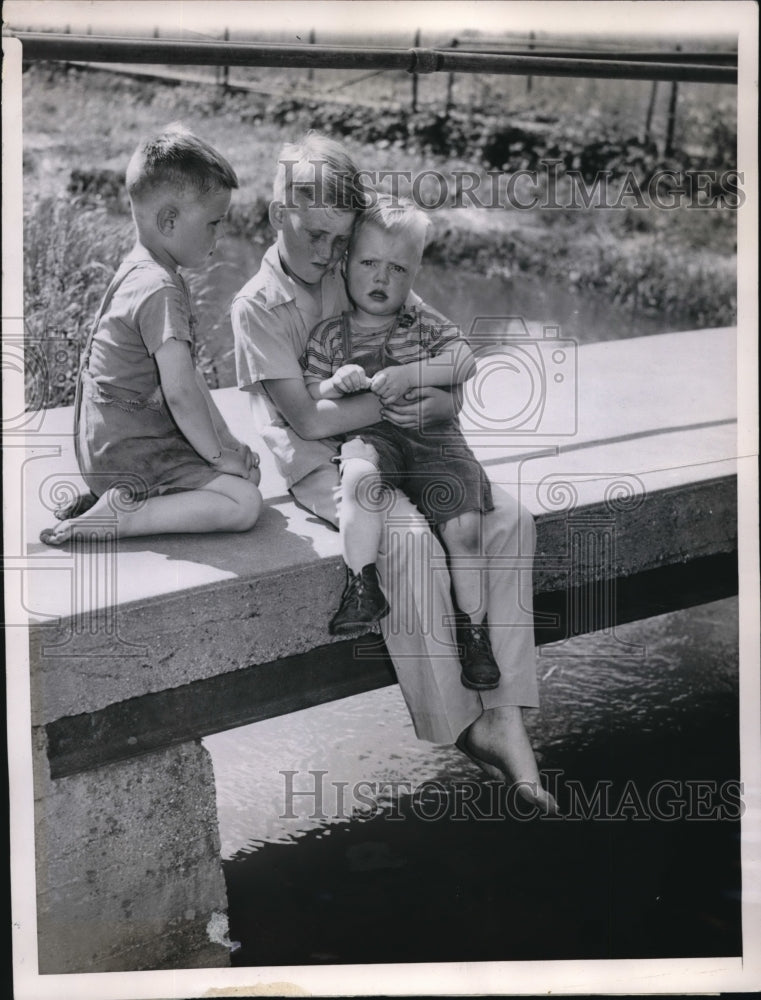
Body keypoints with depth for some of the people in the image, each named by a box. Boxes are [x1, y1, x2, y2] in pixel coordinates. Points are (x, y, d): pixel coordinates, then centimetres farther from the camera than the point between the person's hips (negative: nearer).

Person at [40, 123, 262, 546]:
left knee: (248, 467, 11)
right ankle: (118, 516, -15)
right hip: (127, 452, -10)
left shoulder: (140, 270, 11)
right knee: (244, 503, -16)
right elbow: (180, 392, -26)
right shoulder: (161, 292, -22)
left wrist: (227, 442, 12)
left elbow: (187, 373, 14)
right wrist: (217, 454, -12)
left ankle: (122, 497, 5)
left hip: (115, 440, 10)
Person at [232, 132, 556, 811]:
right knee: (411, 538, -33)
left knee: (510, 519, -16)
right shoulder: (257, 306, -6)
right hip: (321, 464, -5)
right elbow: (309, 420, -14)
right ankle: (460, 726, -19)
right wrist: (392, 398, -14)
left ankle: (505, 714, -18)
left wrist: (439, 402, -12)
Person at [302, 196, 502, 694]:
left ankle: (474, 631, -2)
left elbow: (465, 361, -3)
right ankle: (363, 587, -34)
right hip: (367, 435, -1)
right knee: (359, 470, -38)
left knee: (464, 524, -17)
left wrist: (409, 375, -16)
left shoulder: (424, 325, 13)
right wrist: (335, 385, -15)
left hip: (432, 433, 1)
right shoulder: (330, 335, 12)